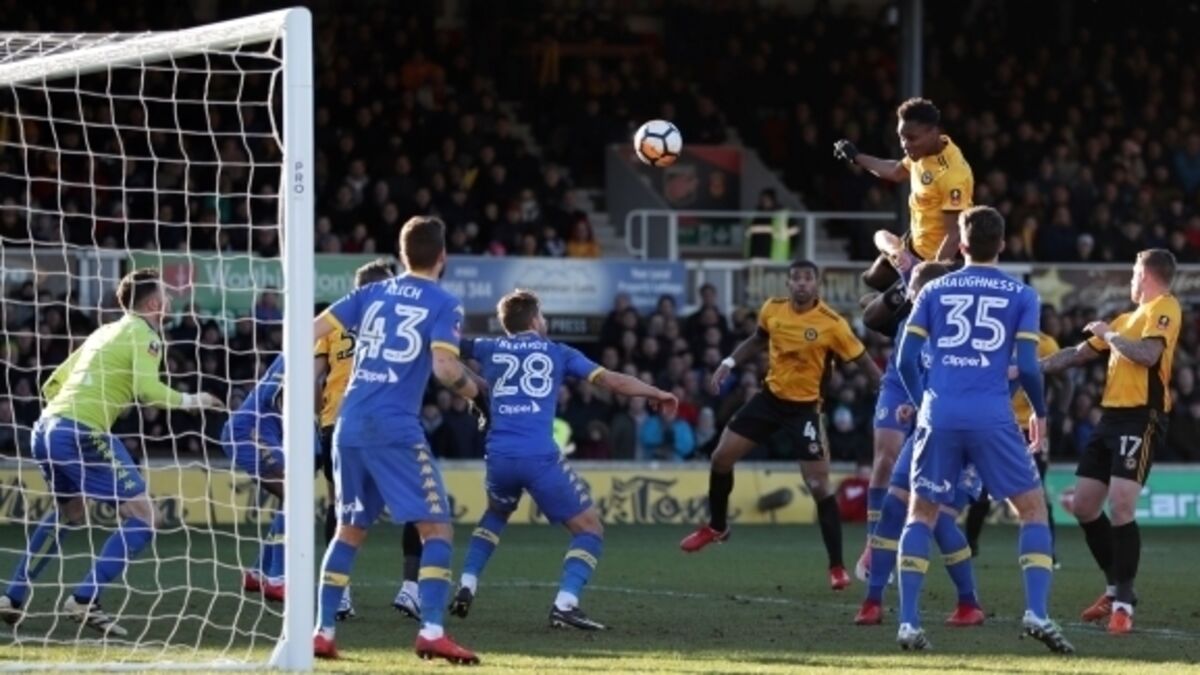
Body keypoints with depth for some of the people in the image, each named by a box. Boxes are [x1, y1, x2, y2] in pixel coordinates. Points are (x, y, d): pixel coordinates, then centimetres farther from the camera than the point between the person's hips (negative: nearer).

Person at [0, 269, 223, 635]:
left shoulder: (103, 333, 24)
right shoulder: (144, 335, 0)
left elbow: (52, 384, 25)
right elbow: (147, 389, -17)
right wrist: (189, 401, -2)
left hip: (46, 427, 9)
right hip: (83, 432, -9)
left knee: (70, 511, 32)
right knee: (144, 516, -5)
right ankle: (84, 601, -13)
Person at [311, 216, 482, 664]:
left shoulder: (372, 294, 14)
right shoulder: (444, 305, 0)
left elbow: (312, 331, 8)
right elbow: (444, 367, -14)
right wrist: (470, 388, 6)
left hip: (350, 426, 6)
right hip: (396, 430, -6)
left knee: (349, 531, 18)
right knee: (437, 530, -2)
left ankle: (322, 633, 14)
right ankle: (432, 632, -15)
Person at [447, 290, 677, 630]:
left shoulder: (490, 349, 16)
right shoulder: (558, 353, 12)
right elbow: (612, 381, 10)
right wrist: (658, 394, 22)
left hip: (499, 456, 4)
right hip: (541, 458, -4)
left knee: (496, 513, 35)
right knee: (589, 528, 7)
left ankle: (466, 588, 23)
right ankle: (565, 604, -13)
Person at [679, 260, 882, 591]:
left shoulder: (832, 324, -19)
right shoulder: (772, 310, -5)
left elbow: (864, 362, -14)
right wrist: (729, 363, 5)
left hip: (804, 407, -5)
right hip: (770, 397, 5)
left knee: (819, 486, -9)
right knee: (722, 456, 6)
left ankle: (837, 567, 0)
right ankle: (716, 526, 32)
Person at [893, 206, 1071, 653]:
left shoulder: (934, 291, 10)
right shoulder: (1021, 296, 5)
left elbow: (906, 359, 6)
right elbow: (1027, 367, -1)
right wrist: (1040, 413, 16)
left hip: (939, 415, 2)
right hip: (992, 416, -2)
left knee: (922, 513, 13)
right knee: (1033, 509, 10)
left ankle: (908, 623, 4)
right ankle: (1036, 613, -5)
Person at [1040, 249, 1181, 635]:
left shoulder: (1164, 309, -5)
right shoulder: (1127, 318, 22)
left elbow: (1148, 354, -21)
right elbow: (1079, 354, 27)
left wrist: (1108, 334, -7)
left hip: (1141, 418, -9)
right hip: (1112, 415, 9)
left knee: (1120, 506, -18)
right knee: (1084, 506, 8)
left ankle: (1124, 603, -11)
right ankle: (1117, 588, 20)